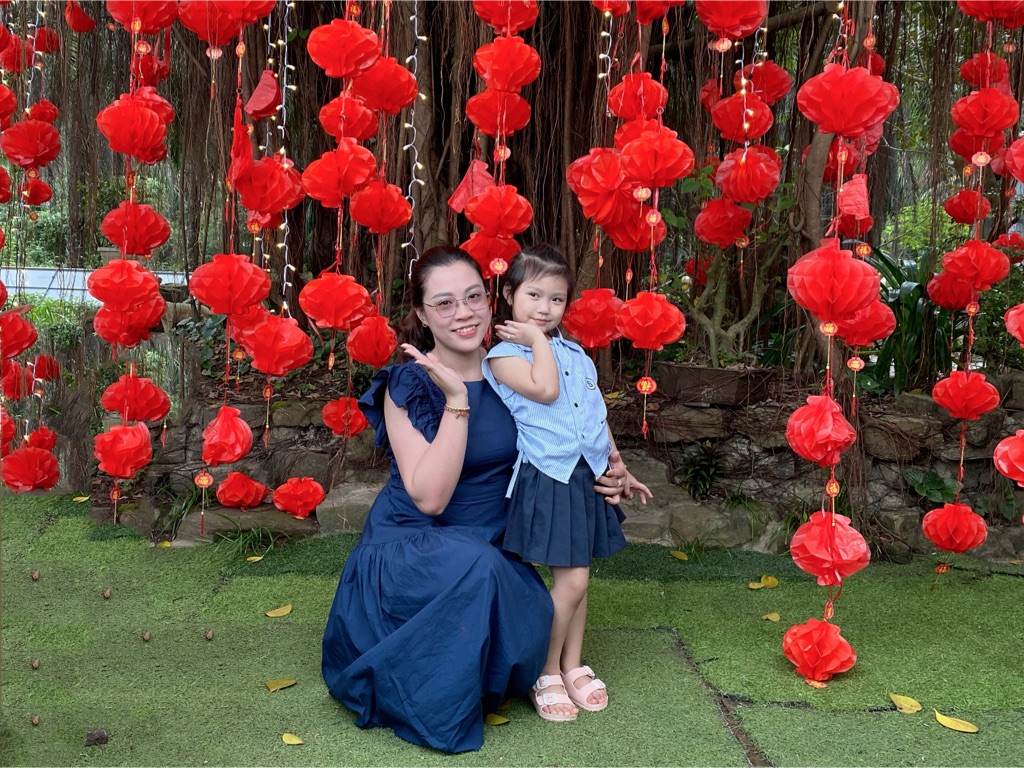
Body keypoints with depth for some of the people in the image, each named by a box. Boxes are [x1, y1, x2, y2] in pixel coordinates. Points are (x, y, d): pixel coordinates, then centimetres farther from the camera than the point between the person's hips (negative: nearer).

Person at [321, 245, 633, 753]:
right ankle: (432, 711, -11)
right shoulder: (408, 385, -12)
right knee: (479, 566, -34)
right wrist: (456, 401, -26)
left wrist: (602, 478, -3)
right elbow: (428, 497, -21)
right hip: (411, 549, -4)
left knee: (527, 628, -24)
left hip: (492, 551, 4)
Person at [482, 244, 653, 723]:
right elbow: (545, 389, -23)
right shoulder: (504, 355, -5)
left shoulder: (575, 354, 15)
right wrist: (538, 340, -11)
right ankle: (546, 675, 10)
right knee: (571, 580, -8)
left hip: (587, 477, 7)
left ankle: (573, 666, 27)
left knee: (577, 577, 12)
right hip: (548, 480, -6)